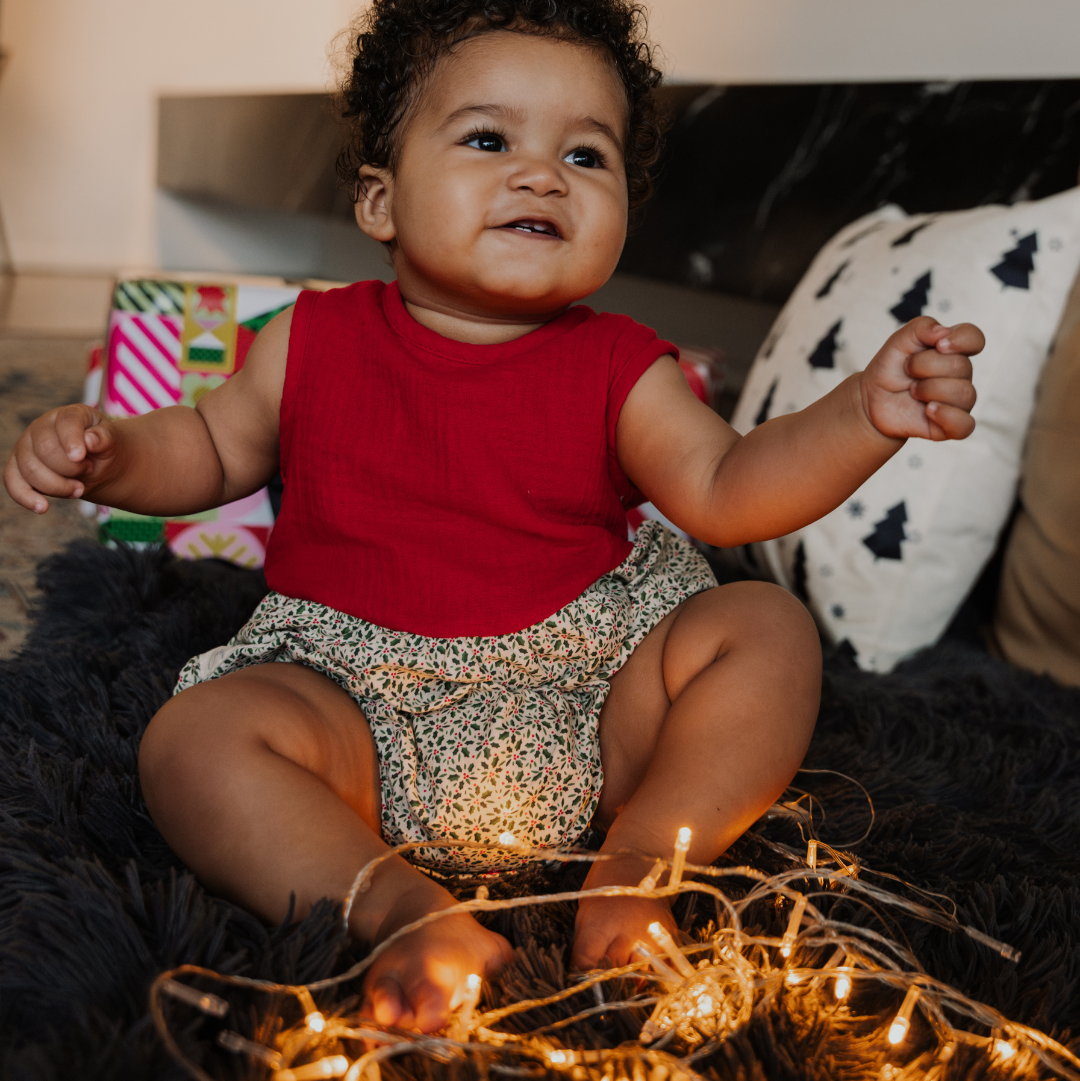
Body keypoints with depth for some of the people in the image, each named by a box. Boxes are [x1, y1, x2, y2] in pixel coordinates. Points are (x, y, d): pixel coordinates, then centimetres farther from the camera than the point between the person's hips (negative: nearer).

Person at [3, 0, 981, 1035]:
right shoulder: (315, 342, 2)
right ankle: (407, 908, -27)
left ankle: (635, 858, -21)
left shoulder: (616, 369, 1)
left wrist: (862, 415, -22)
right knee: (194, 737, -25)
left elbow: (725, 492, -6)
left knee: (768, 629, -15)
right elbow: (216, 448, 16)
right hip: (364, 695, 0)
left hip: (588, 690, 1)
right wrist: (106, 449, -3)